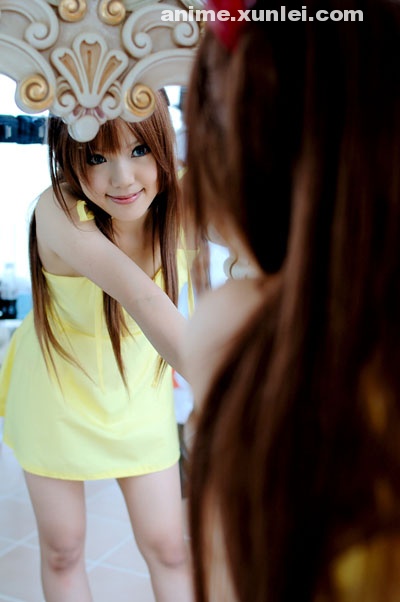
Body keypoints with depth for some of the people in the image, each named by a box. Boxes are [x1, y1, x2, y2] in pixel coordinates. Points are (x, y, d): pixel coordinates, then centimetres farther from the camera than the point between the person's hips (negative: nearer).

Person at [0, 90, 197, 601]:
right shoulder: (59, 212, -34)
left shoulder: (181, 204, -21)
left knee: (167, 546, 9)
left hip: (139, 393, 3)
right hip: (56, 387, -2)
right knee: (61, 550, 15)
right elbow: (136, 293, -49)